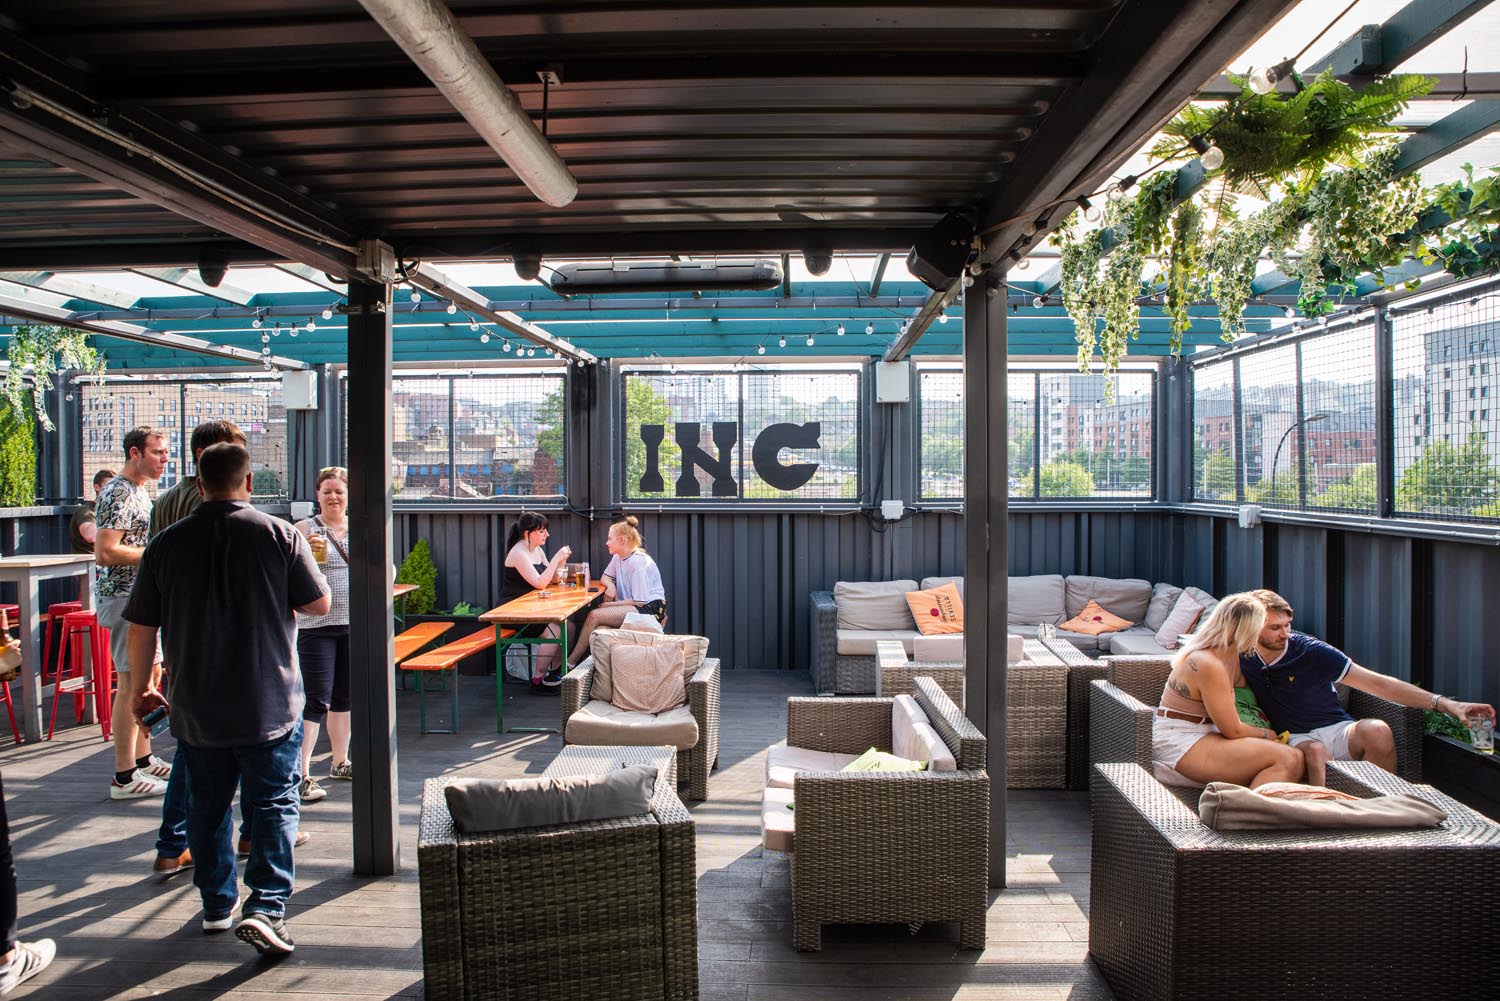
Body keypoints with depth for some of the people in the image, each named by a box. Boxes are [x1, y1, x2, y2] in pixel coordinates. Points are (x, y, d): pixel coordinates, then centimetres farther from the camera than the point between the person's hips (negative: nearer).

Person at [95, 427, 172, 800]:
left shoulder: (139, 490, 16)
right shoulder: (119, 493, -16)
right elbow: (105, 553, -24)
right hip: (124, 596, -10)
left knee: (148, 678, 15)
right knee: (132, 683, -7)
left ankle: (143, 759, 25)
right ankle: (124, 777, -1)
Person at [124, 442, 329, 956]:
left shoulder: (166, 544, -1)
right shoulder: (280, 534, -9)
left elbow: (141, 627, 3)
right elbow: (320, 604, -5)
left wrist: (140, 688, 17)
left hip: (195, 707, 3)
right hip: (270, 704, -3)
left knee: (206, 807, 17)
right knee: (274, 805, 4)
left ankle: (217, 905, 29)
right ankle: (266, 907, -5)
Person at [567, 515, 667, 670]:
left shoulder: (638, 562, -16)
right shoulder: (618, 557, 10)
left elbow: (640, 601, -17)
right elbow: (605, 576, 27)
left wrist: (608, 605, -10)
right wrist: (611, 586, 2)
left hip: (650, 609, -8)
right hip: (632, 608, 8)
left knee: (594, 615, -20)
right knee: (600, 631, -20)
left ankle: (570, 662, -9)